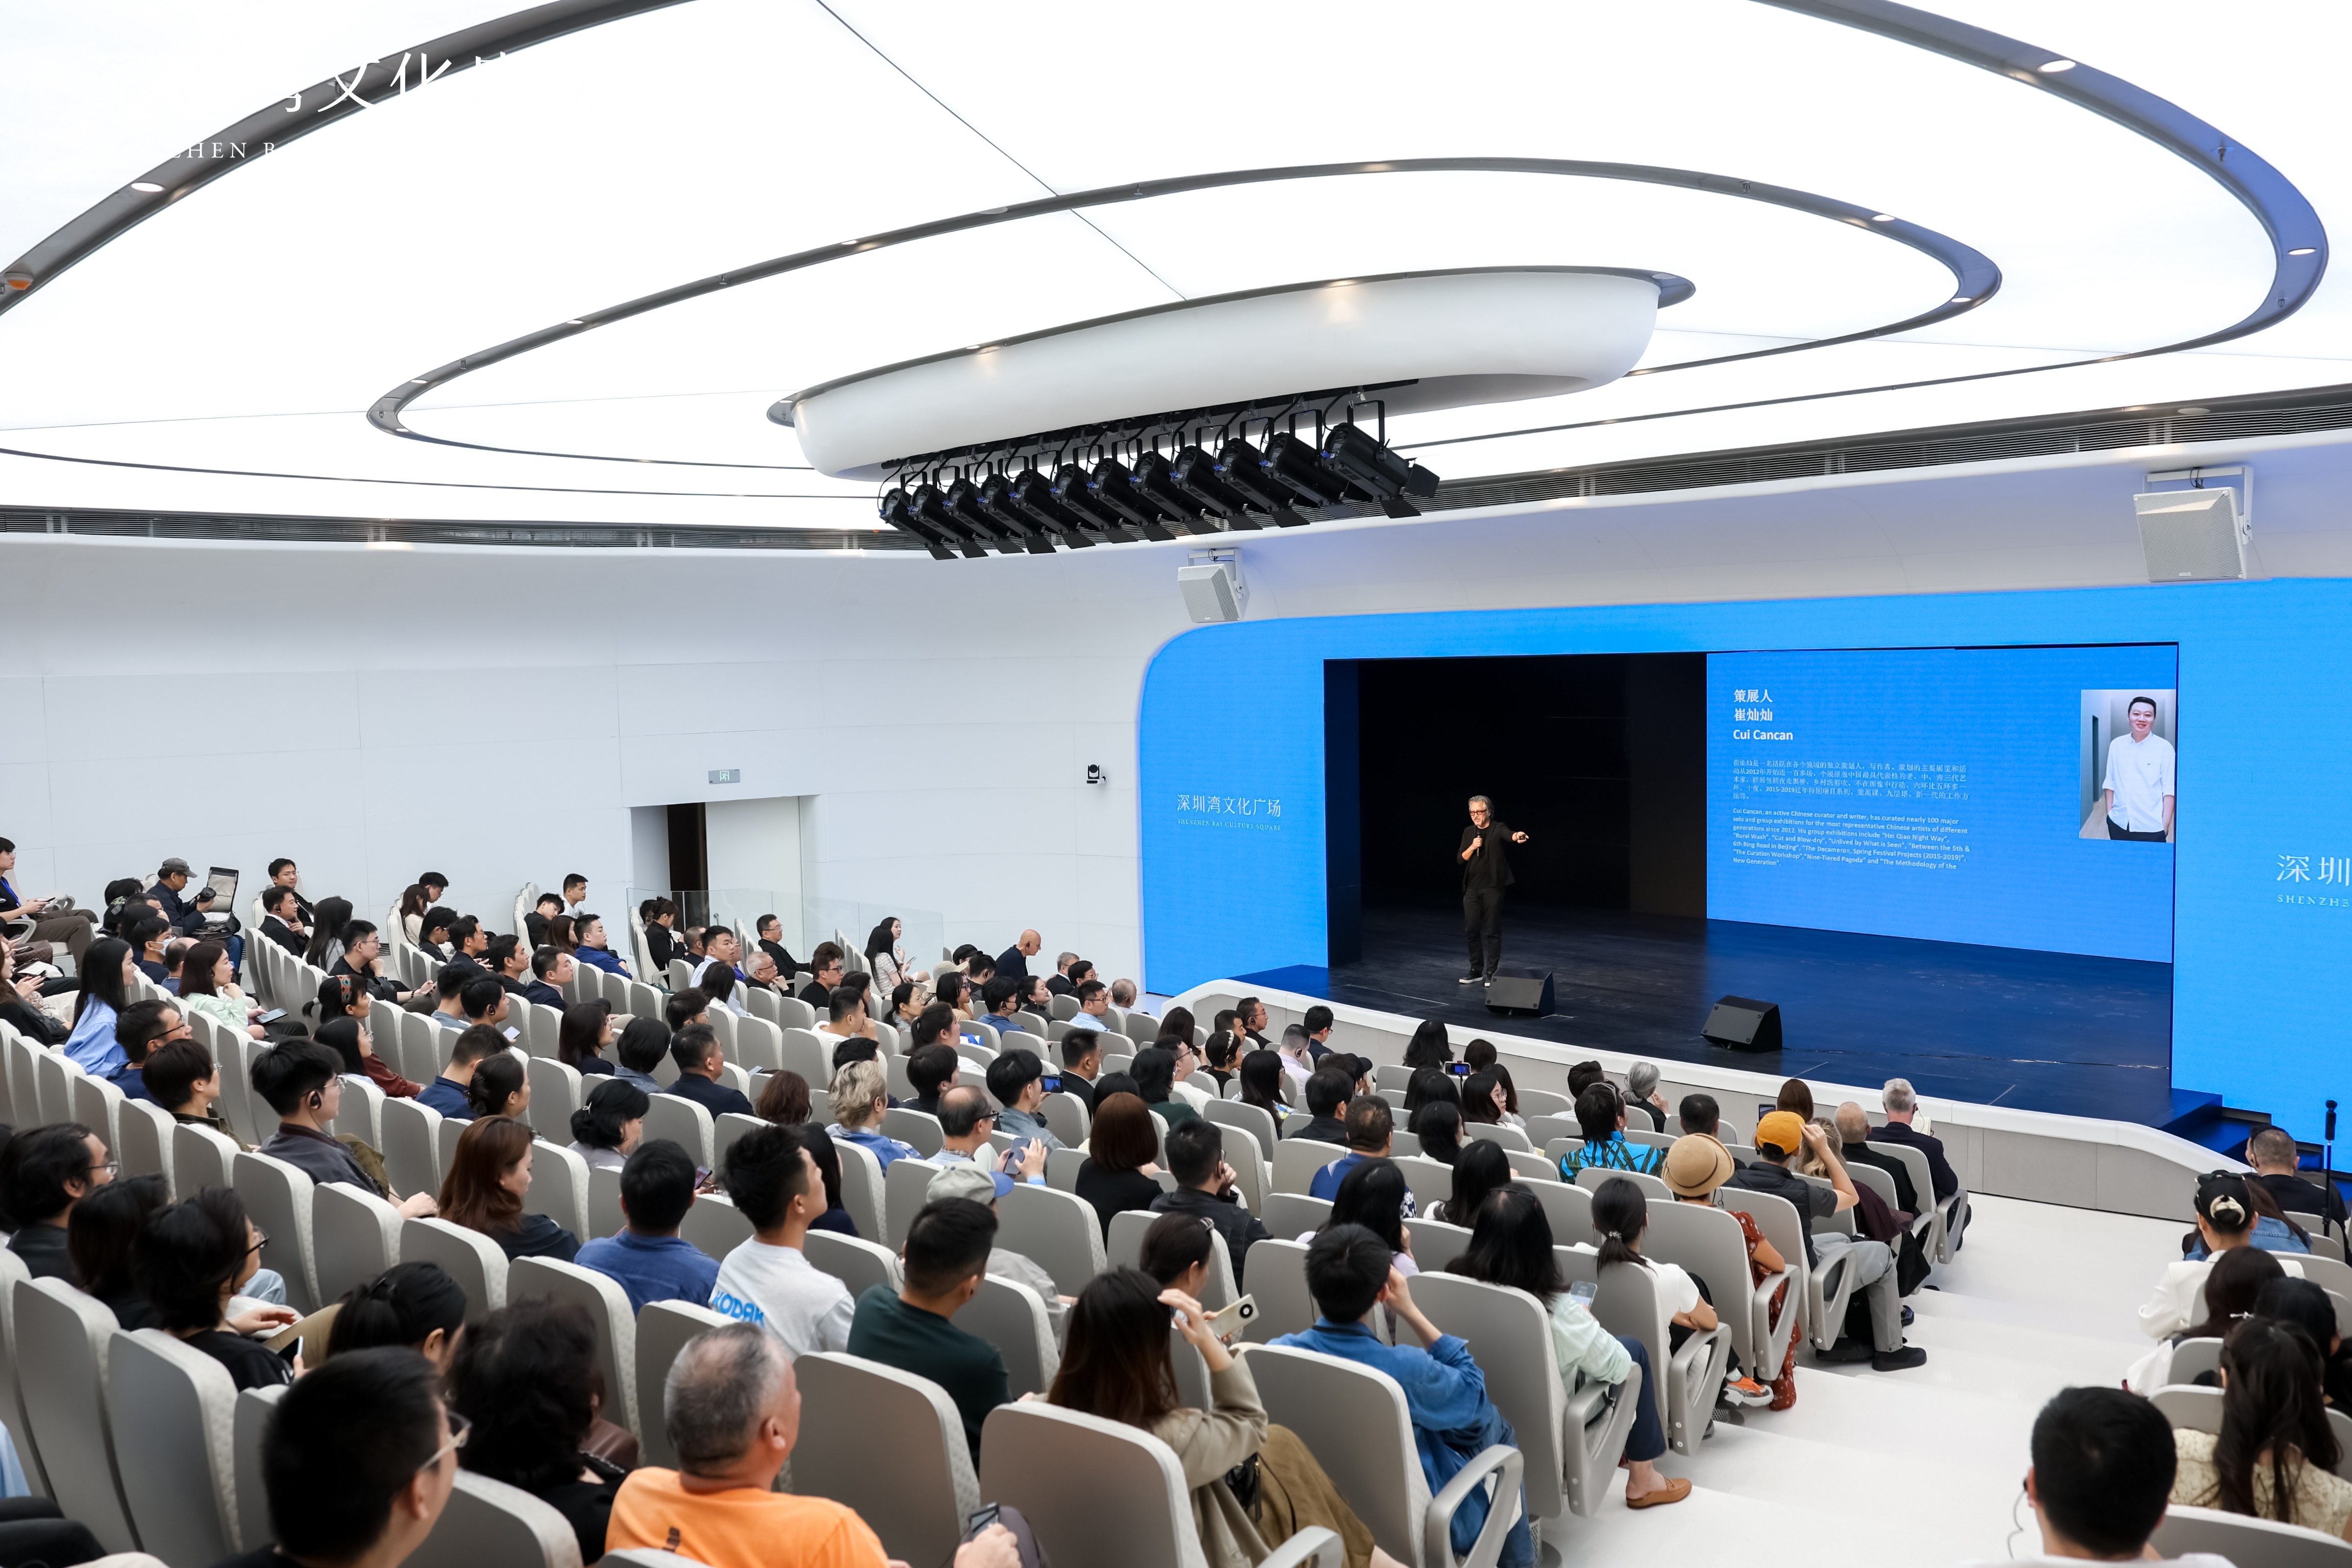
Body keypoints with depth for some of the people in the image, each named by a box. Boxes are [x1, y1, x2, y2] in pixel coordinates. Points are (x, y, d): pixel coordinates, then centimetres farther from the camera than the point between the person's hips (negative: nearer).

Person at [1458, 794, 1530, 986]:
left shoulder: (1498, 829, -6)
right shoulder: (1468, 832, 10)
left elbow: (1509, 834, -30)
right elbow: (1460, 859, 7)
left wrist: (1517, 836, -53)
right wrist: (1472, 847, -12)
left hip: (1493, 888, -5)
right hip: (1471, 888, 5)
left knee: (1492, 931, -2)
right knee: (1472, 930, 7)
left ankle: (1490, 973, 3)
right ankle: (1476, 971, 18)